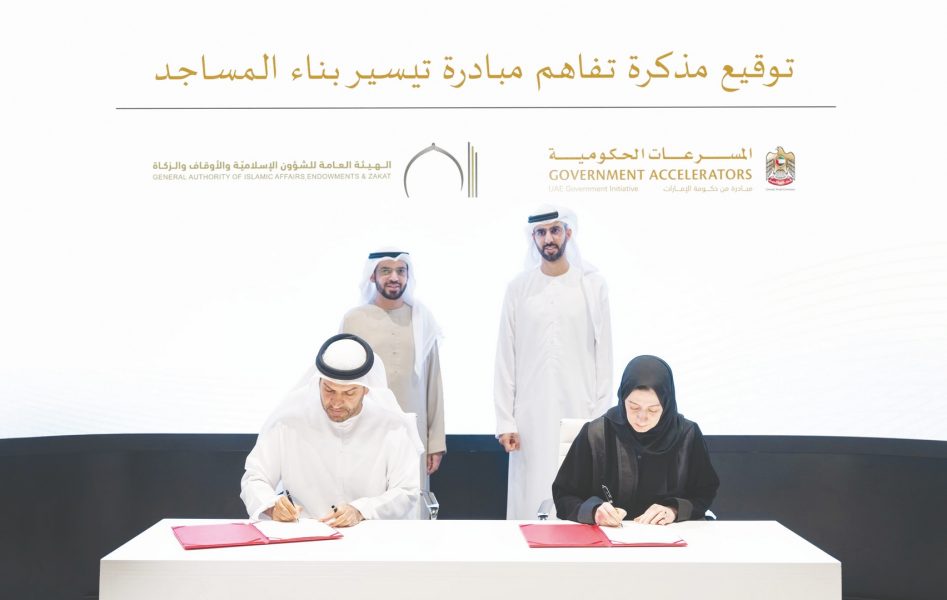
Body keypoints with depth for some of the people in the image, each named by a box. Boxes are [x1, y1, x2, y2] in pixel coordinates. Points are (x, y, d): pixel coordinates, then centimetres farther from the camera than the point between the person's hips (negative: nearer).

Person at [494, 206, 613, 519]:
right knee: (531, 502, 1)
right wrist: (505, 420, -2)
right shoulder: (519, 288, 3)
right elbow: (505, 359, 3)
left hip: (580, 412, 0)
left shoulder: (593, 285, 2)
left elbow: (603, 356, 2)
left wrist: (601, 417, -3)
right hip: (531, 415, 1)